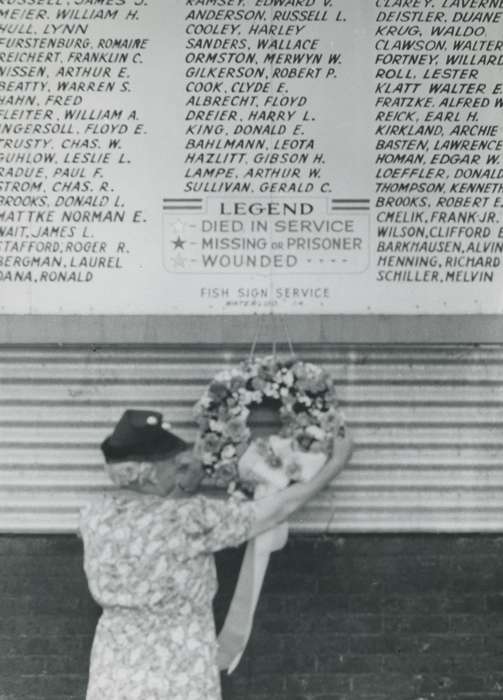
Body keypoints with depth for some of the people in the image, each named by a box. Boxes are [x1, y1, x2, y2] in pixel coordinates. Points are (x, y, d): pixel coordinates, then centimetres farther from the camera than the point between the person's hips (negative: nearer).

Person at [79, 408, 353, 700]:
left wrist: (186, 484, 0)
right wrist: (336, 463, -2)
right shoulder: (184, 519, -23)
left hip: (113, 675, 6)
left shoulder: (96, 514, -6)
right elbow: (276, 511, -13)